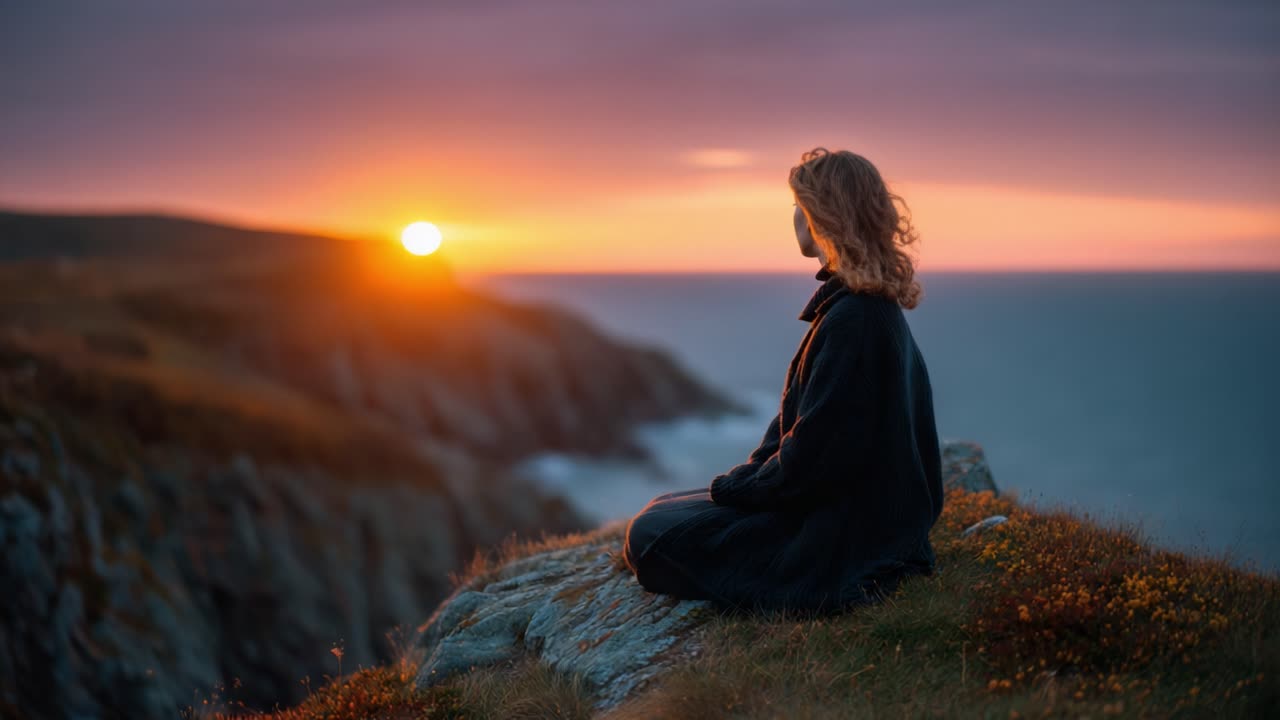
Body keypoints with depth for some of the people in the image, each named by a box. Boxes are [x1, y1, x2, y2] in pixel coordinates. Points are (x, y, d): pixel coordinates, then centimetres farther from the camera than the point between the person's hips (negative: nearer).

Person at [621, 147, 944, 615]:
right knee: (663, 512, 19)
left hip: (838, 533, -10)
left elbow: (815, 451, -26)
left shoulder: (852, 320, -26)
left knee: (649, 538, -7)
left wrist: (737, 487, -11)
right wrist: (745, 478, 6)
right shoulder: (873, 308, 7)